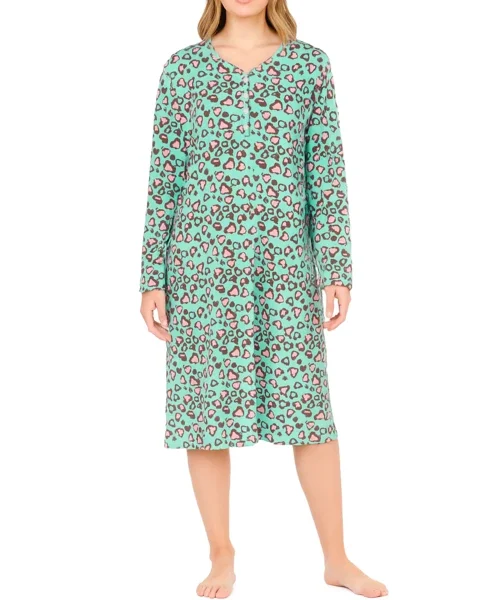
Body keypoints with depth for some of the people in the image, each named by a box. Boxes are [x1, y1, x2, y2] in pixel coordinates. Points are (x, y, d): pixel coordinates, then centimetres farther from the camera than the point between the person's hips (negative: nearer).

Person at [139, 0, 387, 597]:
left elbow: (327, 171, 4)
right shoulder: (183, 68, 5)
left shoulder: (309, 63, 7)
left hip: (284, 260, 0)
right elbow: (164, 176, 5)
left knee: (307, 407, 3)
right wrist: (153, 278, 1)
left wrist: (337, 270, -2)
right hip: (202, 258, 0)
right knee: (204, 407, 4)